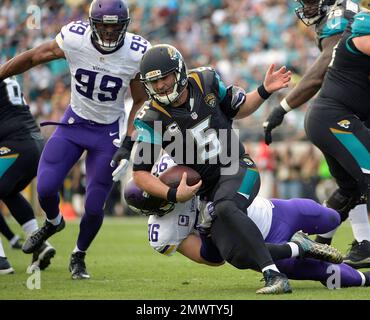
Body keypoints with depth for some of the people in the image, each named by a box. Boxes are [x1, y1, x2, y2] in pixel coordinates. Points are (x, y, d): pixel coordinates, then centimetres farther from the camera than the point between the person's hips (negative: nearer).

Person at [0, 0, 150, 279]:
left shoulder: (136, 54, -19)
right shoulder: (74, 39, -19)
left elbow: (141, 102, -7)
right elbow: (32, 58, -5)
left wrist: (128, 145, -14)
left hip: (109, 131, -1)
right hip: (74, 121, 1)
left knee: (94, 207, -3)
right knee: (45, 188, -8)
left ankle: (79, 257, 27)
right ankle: (53, 223, 29)